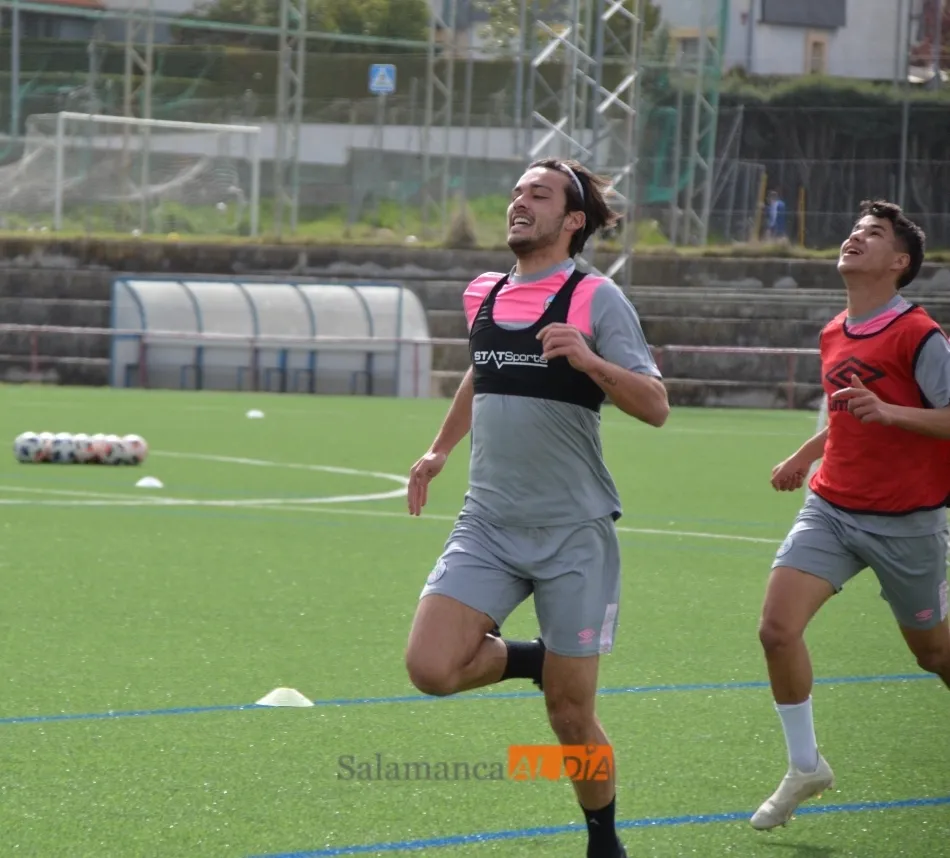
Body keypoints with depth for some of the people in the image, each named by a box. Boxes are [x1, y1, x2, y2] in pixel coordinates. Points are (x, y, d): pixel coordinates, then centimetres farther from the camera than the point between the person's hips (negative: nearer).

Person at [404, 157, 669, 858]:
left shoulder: (597, 299, -6)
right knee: (432, 668, -16)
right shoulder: (483, 295, 10)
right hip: (488, 524, 5)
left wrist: (589, 360, -28)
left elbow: (656, 406, -14)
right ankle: (534, 659, 13)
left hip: (574, 531, -5)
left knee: (570, 715, -1)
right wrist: (440, 450, 31)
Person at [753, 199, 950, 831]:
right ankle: (806, 768, 4)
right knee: (778, 627, -11)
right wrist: (807, 454, 27)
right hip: (832, 509, 6)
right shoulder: (835, 334, 8)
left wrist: (887, 412, -31)